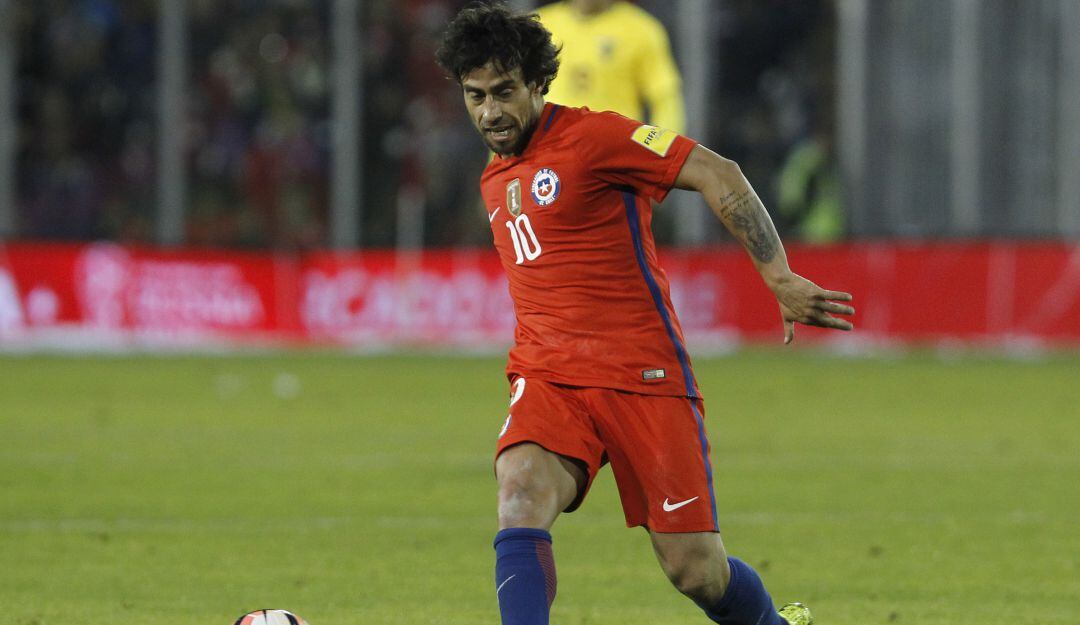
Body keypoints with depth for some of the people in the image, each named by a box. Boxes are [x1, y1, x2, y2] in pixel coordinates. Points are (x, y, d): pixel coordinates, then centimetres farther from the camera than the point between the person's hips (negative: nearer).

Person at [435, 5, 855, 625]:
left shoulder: (590, 136, -6)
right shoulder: (495, 182, 17)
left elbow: (718, 176, -11)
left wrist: (780, 277, -19)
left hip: (644, 375, -5)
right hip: (547, 380, 5)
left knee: (696, 570, -2)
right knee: (521, 496, -27)